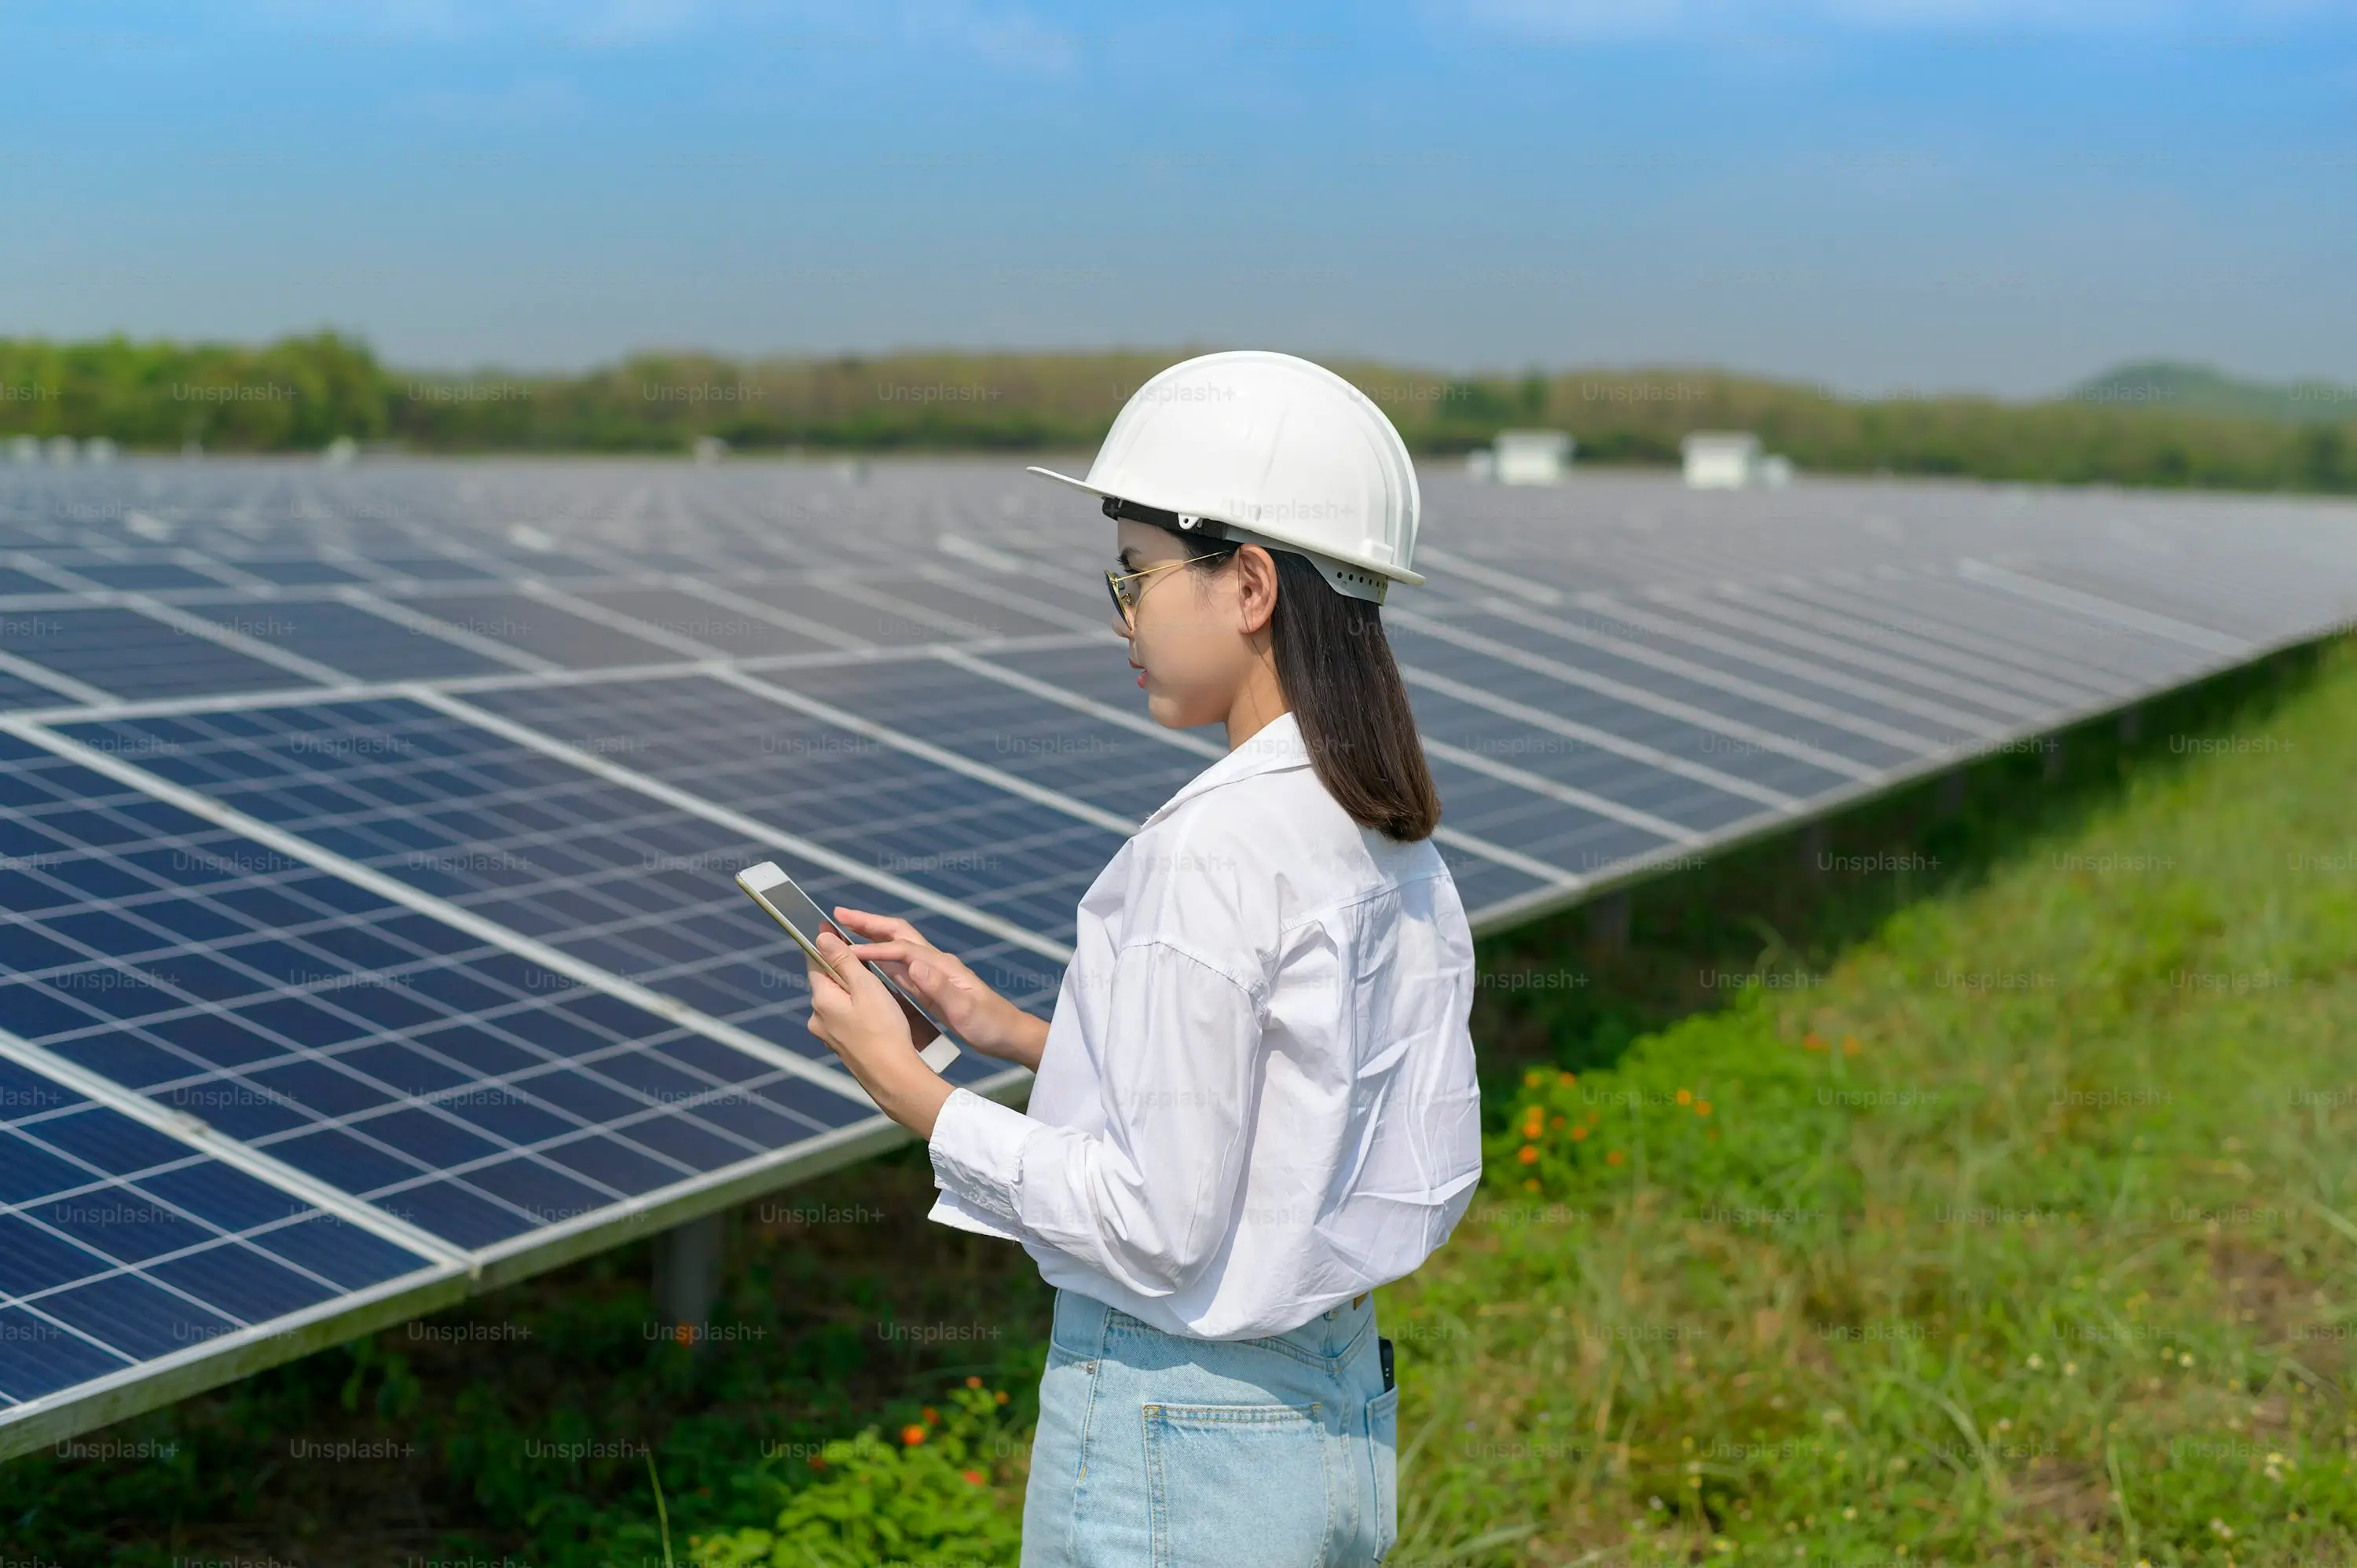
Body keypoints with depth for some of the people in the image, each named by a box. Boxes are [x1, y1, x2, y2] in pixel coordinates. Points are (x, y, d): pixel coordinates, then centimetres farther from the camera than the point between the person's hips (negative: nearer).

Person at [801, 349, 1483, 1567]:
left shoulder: (1214, 850, -21)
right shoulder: (1399, 848, 4)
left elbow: (1157, 1225, -22)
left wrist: (909, 1089, -10)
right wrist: (1015, 1034, 8)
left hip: (1175, 1445, -8)